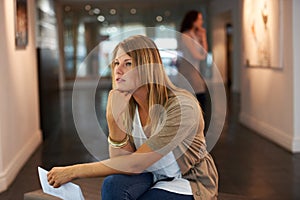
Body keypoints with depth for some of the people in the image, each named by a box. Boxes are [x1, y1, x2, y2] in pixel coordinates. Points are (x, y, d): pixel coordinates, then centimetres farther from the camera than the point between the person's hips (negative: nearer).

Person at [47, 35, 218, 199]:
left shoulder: (183, 106, -25)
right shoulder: (126, 105, -6)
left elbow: (136, 164, -27)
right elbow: (121, 160, -12)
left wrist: (75, 171, -26)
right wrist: (113, 118, -26)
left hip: (188, 183, -5)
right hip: (151, 176, 5)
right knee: (113, 184, -27)